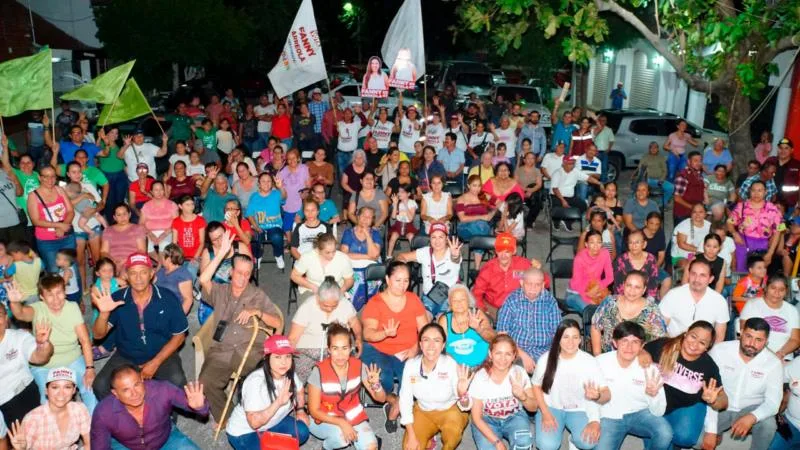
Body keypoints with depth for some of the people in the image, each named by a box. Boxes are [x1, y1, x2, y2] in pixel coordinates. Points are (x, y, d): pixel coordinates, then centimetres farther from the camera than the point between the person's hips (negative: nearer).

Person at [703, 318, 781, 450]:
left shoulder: (773, 363, -13)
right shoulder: (719, 351, -18)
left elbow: (773, 402, -14)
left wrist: (751, 417, -37)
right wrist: (711, 430, -25)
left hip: (751, 410, 1)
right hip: (721, 408, -1)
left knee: (768, 424, -32)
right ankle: (716, 435, 12)